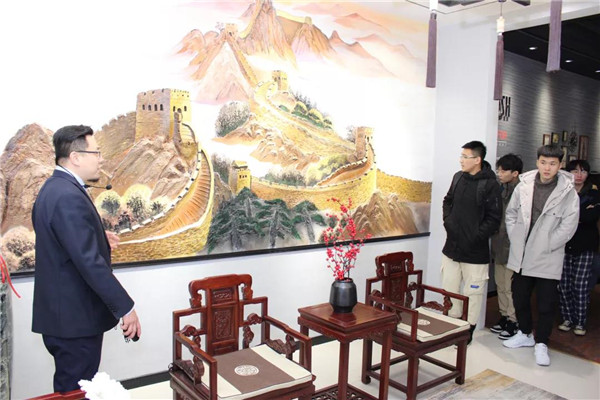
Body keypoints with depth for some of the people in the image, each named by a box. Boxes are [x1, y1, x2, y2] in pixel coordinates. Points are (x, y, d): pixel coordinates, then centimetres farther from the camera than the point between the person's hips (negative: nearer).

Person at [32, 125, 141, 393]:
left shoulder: (54, 188, 9)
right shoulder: (69, 196, -23)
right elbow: (90, 262, -28)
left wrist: (98, 237, 10)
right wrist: (125, 308, -23)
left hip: (63, 312, 10)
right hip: (74, 318, -10)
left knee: (70, 390, 22)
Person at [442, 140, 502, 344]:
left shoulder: (490, 184, -12)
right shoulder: (458, 177, 4)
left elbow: (493, 218, -12)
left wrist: (476, 238, -15)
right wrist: (448, 222, 5)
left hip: (475, 251, -5)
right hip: (452, 247, 6)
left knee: (473, 292, 7)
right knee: (449, 289, 14)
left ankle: (468, 329, 24)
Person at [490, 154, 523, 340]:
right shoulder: (502, 189, 8)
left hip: (513, 247, -8)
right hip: (499, 246, 8)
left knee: (511, 287, 2)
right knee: (500, 285, 17)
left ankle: (513, 321, 16)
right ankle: (504, 316, 31)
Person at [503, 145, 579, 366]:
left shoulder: (568, 193, -11)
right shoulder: (524, 186, -2)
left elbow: (567, 227, -11)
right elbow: (511, 213, 8)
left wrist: (544, 247, -12)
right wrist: (516, 240, 2)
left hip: (548, 259, -4)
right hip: (521, 255, 4)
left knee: (546, 304, 3)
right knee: (519, 297, 17)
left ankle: (541, 344, 21)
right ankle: (525, 334, 37)